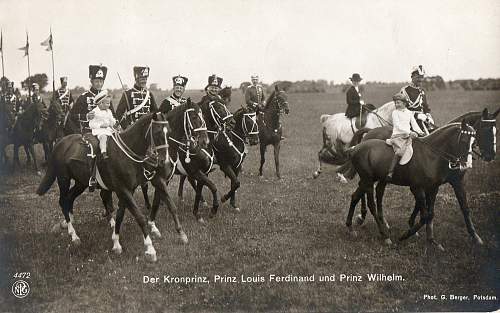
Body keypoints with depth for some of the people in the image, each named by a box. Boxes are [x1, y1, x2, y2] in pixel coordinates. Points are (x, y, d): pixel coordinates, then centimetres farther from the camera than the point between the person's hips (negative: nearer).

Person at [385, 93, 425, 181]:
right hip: (397, 135, -6)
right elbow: (398, 126, -8)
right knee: (399, 151, -28)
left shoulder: (409, 113, 19)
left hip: (408, 136, 6)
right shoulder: (395, 112, 3)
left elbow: (414, 124, 15)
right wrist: (409, 132, -18)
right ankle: (390, 173, -31)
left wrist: (419, 132, -5)